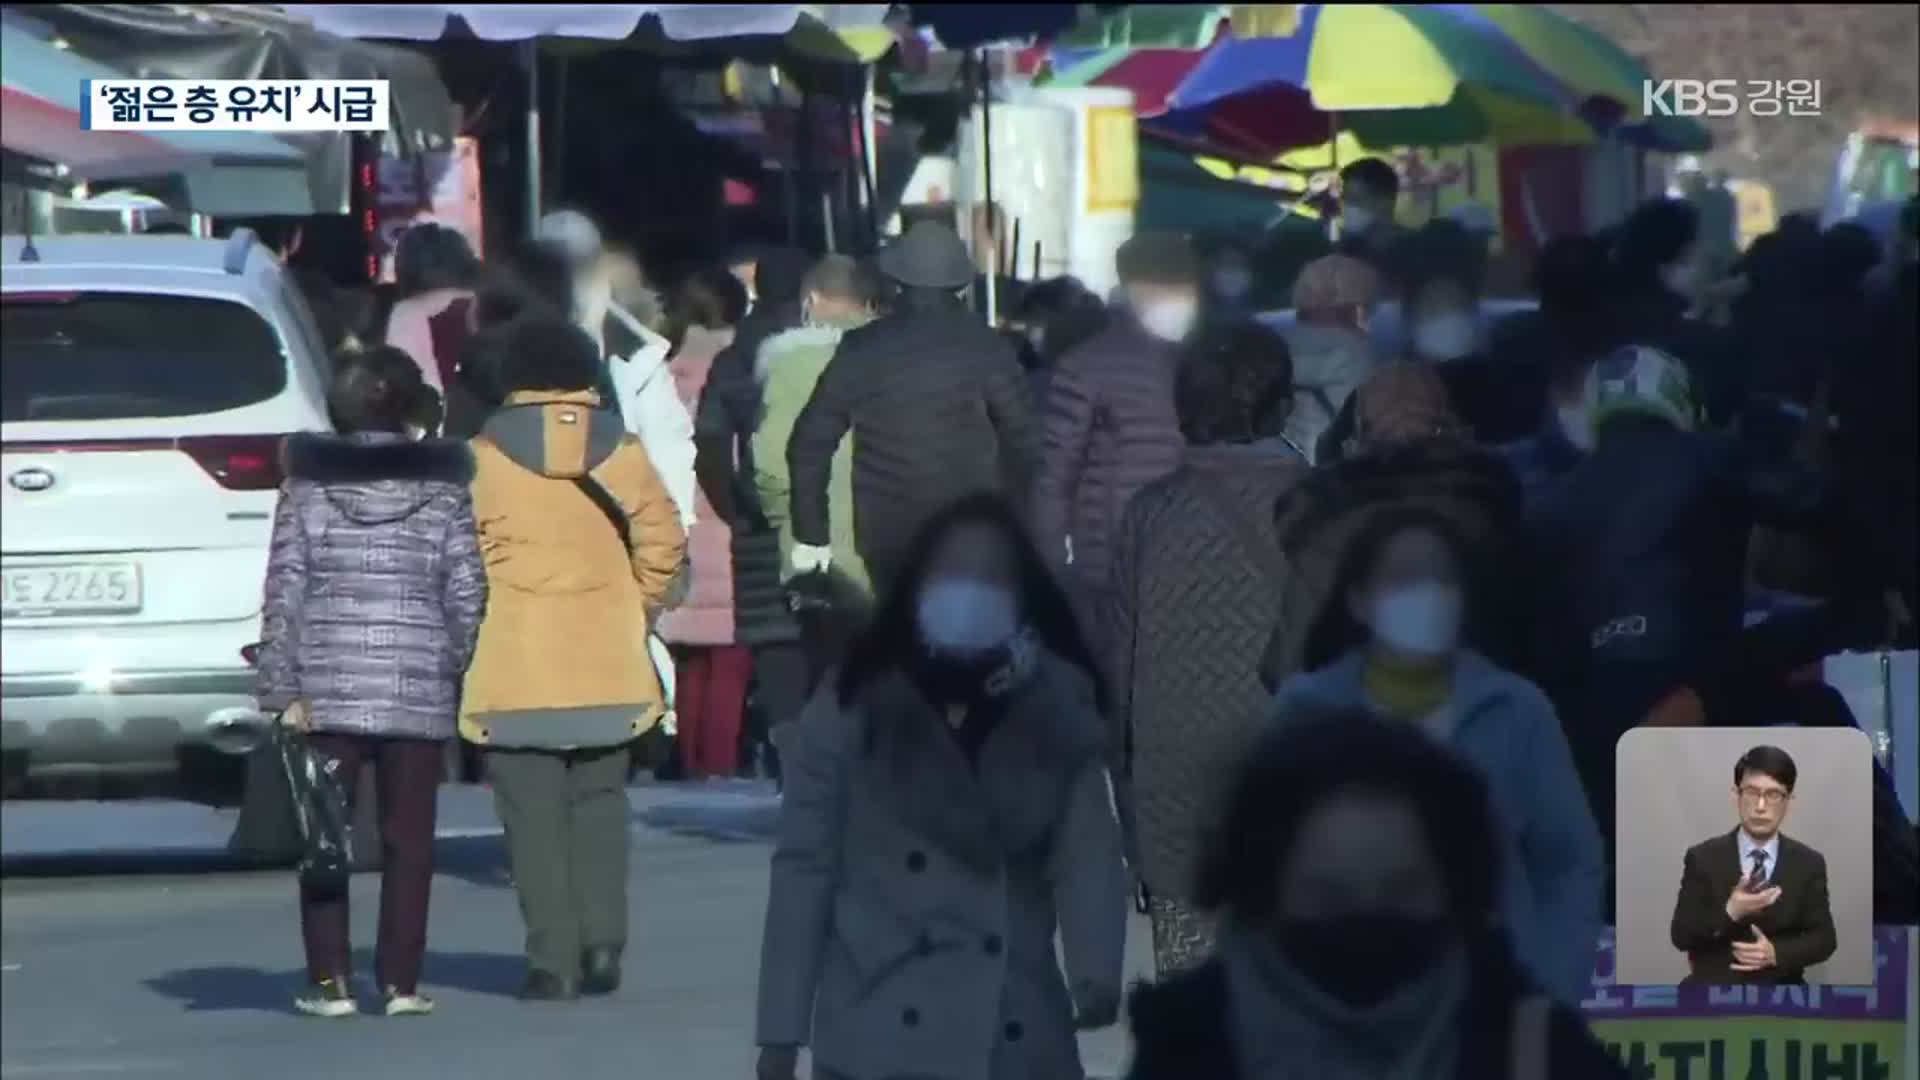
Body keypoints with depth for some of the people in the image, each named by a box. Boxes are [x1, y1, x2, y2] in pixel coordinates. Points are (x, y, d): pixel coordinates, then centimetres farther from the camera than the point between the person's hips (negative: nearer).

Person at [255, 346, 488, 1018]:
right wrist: (453, 667, 10)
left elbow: (284, 594, -4)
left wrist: (282, 690, -2)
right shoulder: (442, 491, 0)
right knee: (408, 839, 6)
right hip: (418, 692, 0)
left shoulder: (307, 488, 0)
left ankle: (329, 981, 2)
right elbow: (466, 592, -3)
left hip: (327, 688, 0)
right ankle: (401, 982, 5)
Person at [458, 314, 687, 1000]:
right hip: (606, 659, 2)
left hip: (514, 662, -2)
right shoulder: (620, 449, 3)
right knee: (598, 801, 15)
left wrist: (474, 628, 9)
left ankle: (552, 960, -5)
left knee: (535, 815, 0)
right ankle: (601, 941, 4)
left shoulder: (485, 455, -3)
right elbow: (662, 540, 1)